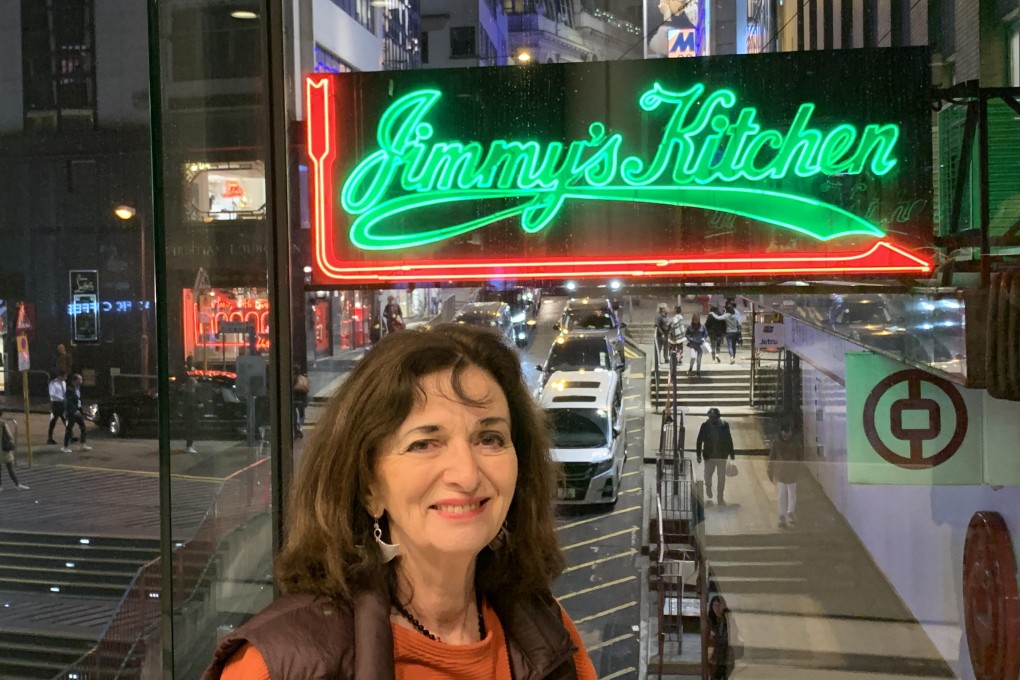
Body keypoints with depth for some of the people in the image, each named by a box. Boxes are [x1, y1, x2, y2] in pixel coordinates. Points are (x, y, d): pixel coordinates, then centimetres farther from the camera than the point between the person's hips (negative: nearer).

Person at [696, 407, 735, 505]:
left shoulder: (724, 425, -5)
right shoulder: (705, 426, -7)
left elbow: (729, 440, 4)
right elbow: (699, 441, -2)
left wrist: (732, 454, 8)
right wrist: (699, 455, -4)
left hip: (722, 456, 0)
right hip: (709, 456, 0)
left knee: (721, 477, 3)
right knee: (708, 475, 8)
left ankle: (721, 498, 14)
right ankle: (708, 488, 41)